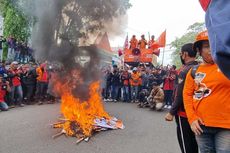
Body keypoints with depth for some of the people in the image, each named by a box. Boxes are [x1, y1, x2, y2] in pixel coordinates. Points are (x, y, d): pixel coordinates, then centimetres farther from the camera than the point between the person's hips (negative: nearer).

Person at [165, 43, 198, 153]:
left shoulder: (184, 71, -18)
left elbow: (180, 95, -21)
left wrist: (171, 112, -15)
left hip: (184, 113, -8)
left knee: (186, 144, 3)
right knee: (193, 140, 19)